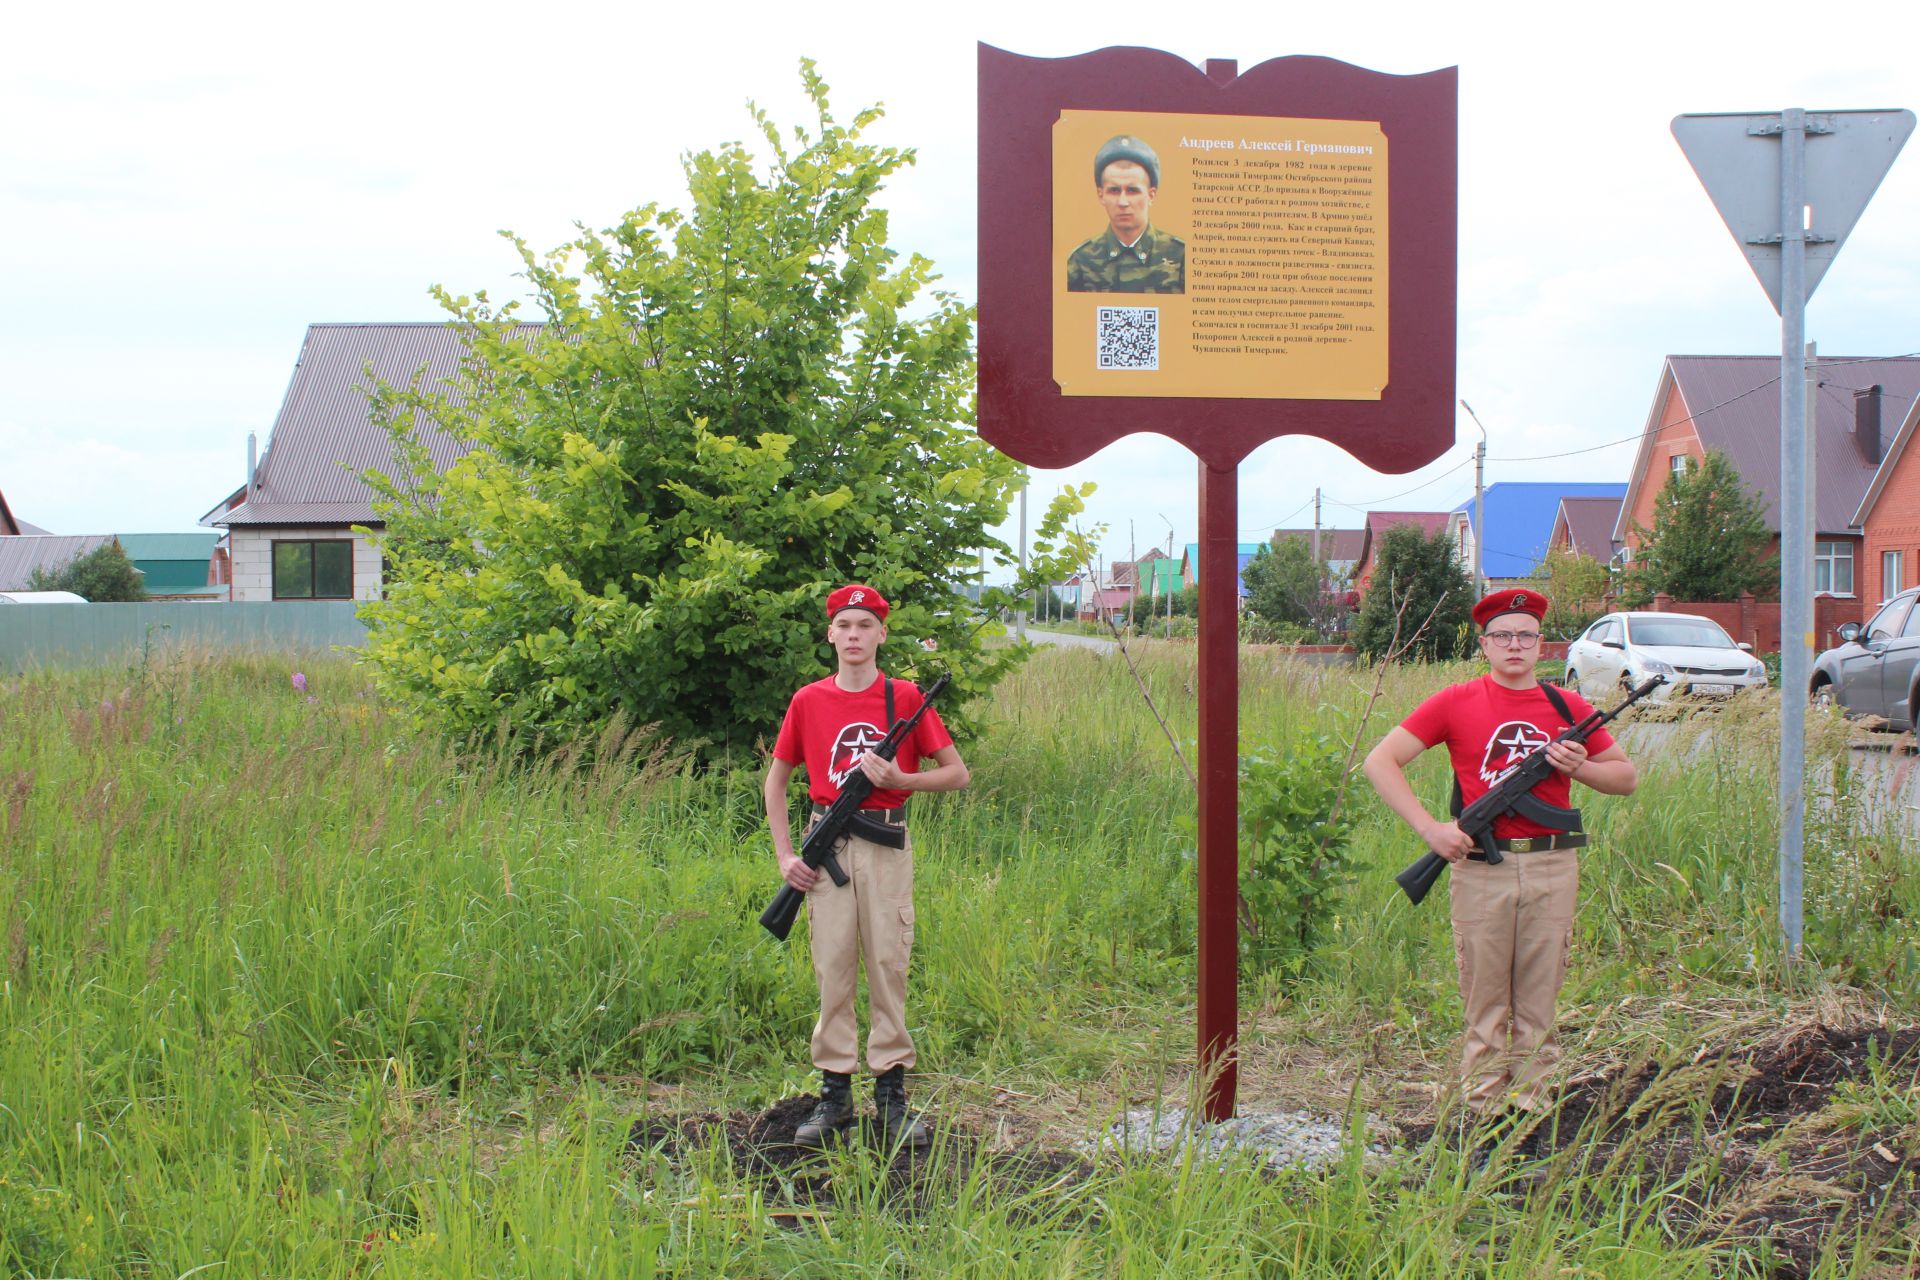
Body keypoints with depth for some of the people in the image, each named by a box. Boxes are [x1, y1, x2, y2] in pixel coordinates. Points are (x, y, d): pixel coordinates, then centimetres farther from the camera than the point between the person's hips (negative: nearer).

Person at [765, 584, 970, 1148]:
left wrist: (900, 779, -13)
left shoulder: (905, 699, 0)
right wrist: (785, 856, 4)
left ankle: (892, 1096, 9)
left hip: (887, 844, -1)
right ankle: (834, 1095, 11)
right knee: (832, 969, 3)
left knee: (888, 966, 1)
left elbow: (957, 773, 3)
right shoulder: (808, 702, 5)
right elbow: (775, 781, 13)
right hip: (827, 844, 1)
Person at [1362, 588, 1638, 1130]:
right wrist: (1429, 827, -9)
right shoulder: (1456, 704, 3)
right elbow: (1380, 762, 0)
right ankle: (1484, 1105, 11)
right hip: (1480, 867, -2)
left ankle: (1531, 1102, 14)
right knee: (1485, 995, 3)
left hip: (1553, 867, 2)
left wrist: (1579, 767, -3)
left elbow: (1626, 777, 18)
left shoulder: (1567, 707, 10)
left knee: (1539, 994, 6)